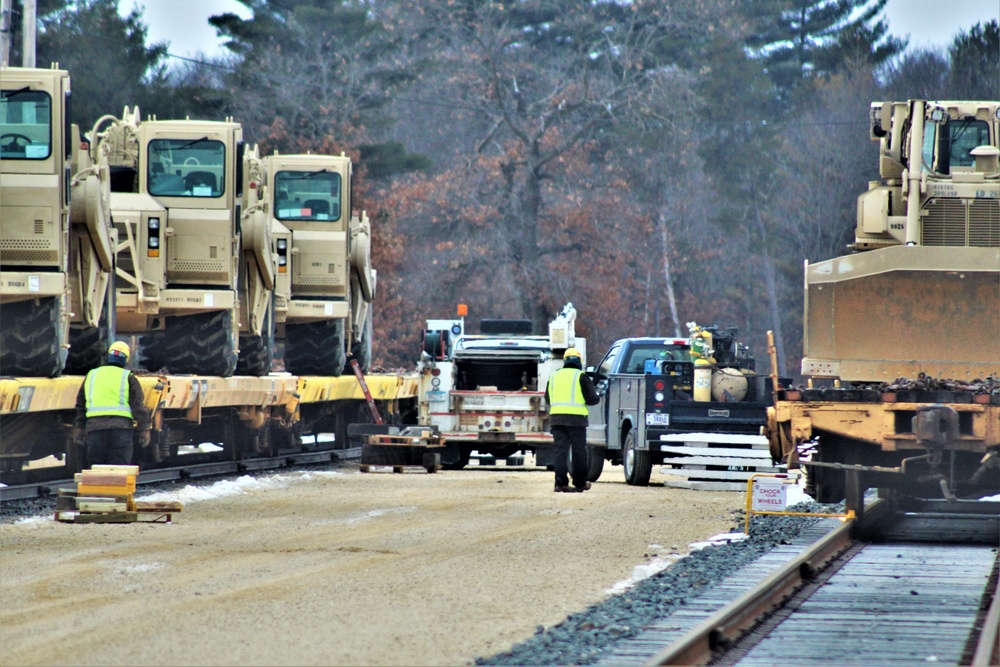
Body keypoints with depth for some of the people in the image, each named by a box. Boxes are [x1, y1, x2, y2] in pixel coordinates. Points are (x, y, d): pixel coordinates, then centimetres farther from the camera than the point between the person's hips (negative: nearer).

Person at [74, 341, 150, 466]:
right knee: (120, 465, -5)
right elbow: (138, 406, -1)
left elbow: (81, 404, 23)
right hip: (120, 426, -3)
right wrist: (144, 429, 0)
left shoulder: (91, 376, 18)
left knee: (97, 464, 8)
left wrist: (80, 426, 31)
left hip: (95, 427, 3)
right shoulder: (128, 378, 5)